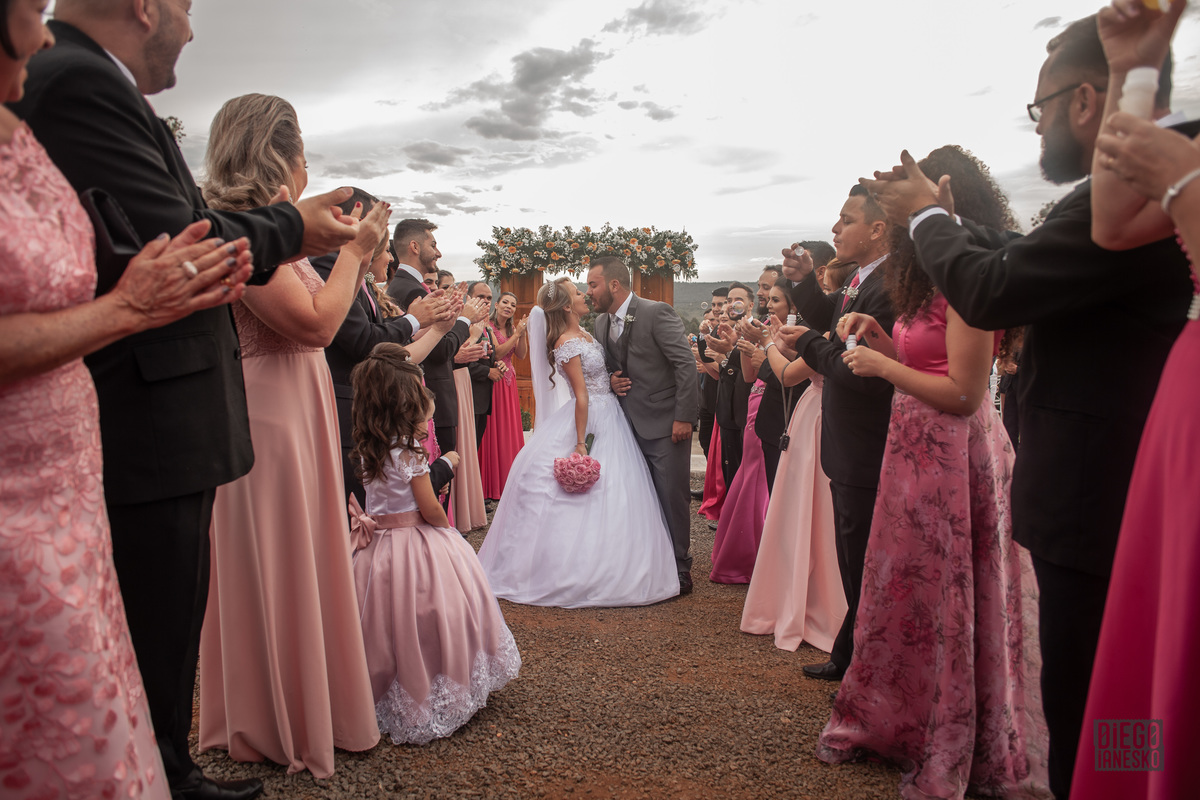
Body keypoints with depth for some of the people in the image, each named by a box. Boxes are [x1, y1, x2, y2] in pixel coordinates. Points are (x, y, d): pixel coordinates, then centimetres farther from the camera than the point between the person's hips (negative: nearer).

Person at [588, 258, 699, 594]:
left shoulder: (657, 313, -14)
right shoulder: (601, 323, 9)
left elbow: (686, 365, -15)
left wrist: (683, 417, -18)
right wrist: (611, 380, -1)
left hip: (665, 423, -7)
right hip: (629, 424, 7)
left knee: (672, 496, 0)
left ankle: (679, 567, 14)